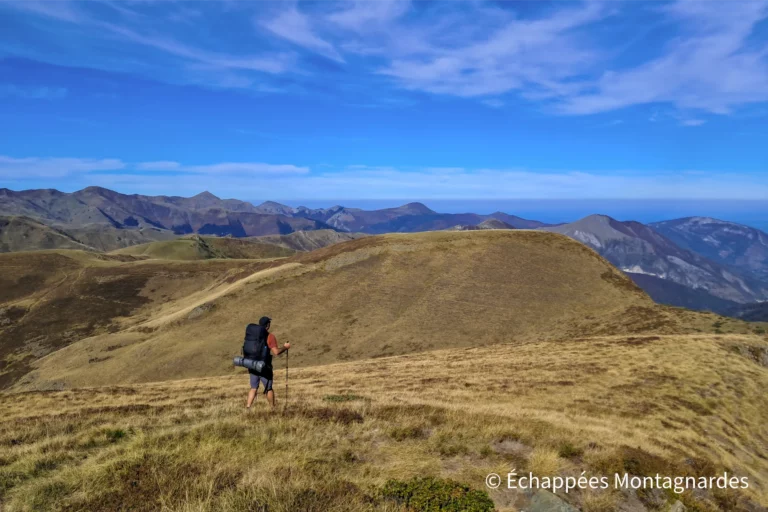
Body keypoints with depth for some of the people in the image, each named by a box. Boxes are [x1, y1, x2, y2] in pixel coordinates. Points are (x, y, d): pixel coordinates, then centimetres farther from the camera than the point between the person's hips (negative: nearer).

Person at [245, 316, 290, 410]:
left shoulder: (251, 334, 5)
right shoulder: (270, 337, -14)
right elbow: (276, 352, -19)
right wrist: (285, 347, -4)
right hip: (263, 367, -5)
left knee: (253, 388, 15)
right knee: (269, 389, 10)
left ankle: (247, 408, 5)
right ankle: (273, 408, 22)